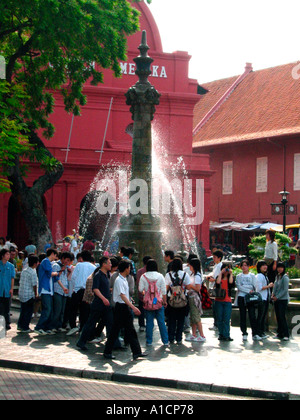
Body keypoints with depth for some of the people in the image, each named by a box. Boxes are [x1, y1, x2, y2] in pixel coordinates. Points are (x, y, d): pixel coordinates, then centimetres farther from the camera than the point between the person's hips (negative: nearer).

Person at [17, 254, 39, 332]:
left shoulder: (24, 271, 9)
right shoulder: (33, 273, -15)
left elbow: (20, 282, 14)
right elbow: (34, 285, -14)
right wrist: (36, 294, -1)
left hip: (21, 293, 7)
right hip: (29, 295, -7)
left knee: (23, 310, 18)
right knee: (28, 311, 2)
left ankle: (20, 325, 23)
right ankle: (25, 328, 4)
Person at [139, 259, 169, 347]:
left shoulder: (143, 277, -5)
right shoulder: (160, 276, -2)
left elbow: (140, 289, -3)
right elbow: (164, 290, 1)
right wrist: (165, 301, 10)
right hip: (159, 302, 1)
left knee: (149, 322, 6)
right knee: (161, 322, 6)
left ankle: (149, 341, 9)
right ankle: (165, 341, 10)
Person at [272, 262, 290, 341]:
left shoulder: (285, 277, -10)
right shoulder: (277, 276, 13)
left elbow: (285, 290, -14)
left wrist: (277, 297, -13)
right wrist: (273, 295, 3)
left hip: (283, 299, -8)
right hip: (277, 299, 8)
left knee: (282, 317, -11)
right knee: (278, 317, 8)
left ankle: (286, 335, -8)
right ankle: (280, 334, 15)